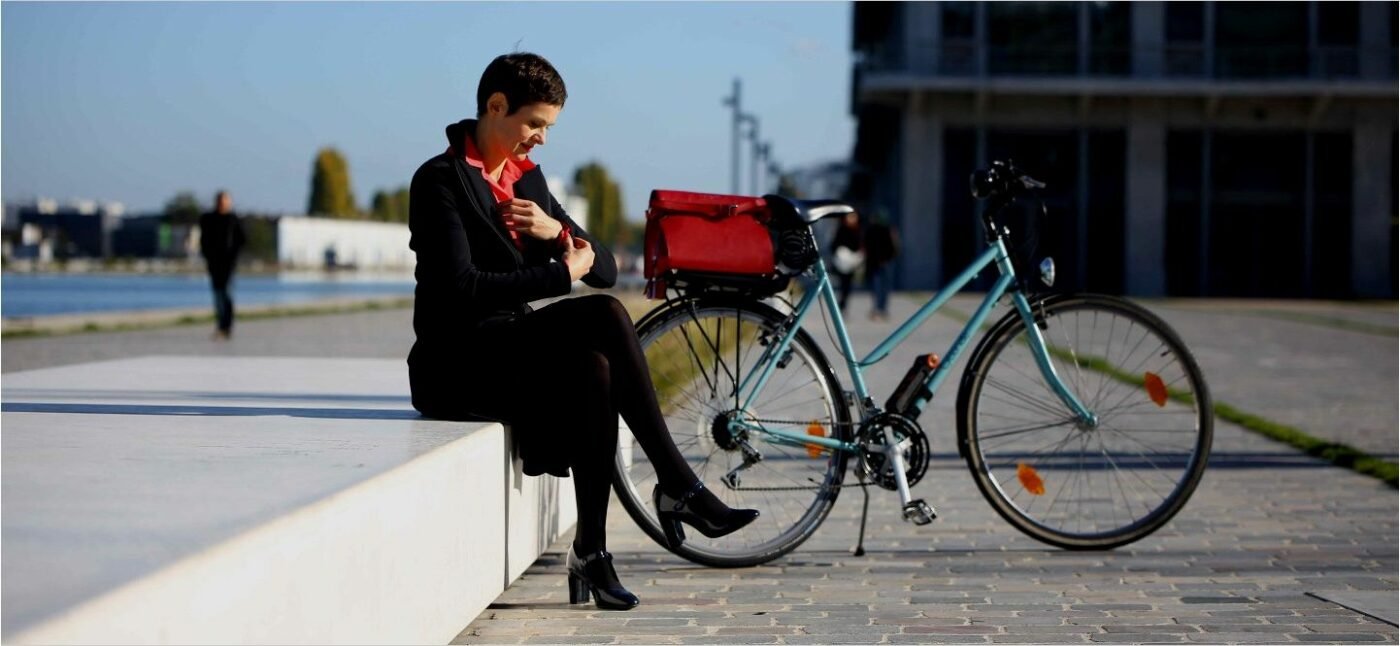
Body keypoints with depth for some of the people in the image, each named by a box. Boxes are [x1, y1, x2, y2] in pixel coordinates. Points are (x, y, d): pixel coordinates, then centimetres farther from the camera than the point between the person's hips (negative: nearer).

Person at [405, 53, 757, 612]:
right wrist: (563, 275, -17)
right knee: (603, 315, -27)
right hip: (458, 363, -7)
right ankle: (677, 485, -22)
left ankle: (591, 549, -27)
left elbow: (605, 269, 12)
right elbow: (460, 289, -21)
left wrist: (559, 232, -9)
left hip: (511, 356, 7)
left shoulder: (526, 178, 16)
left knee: (592, 369, -27)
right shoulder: (440, 179, -8)